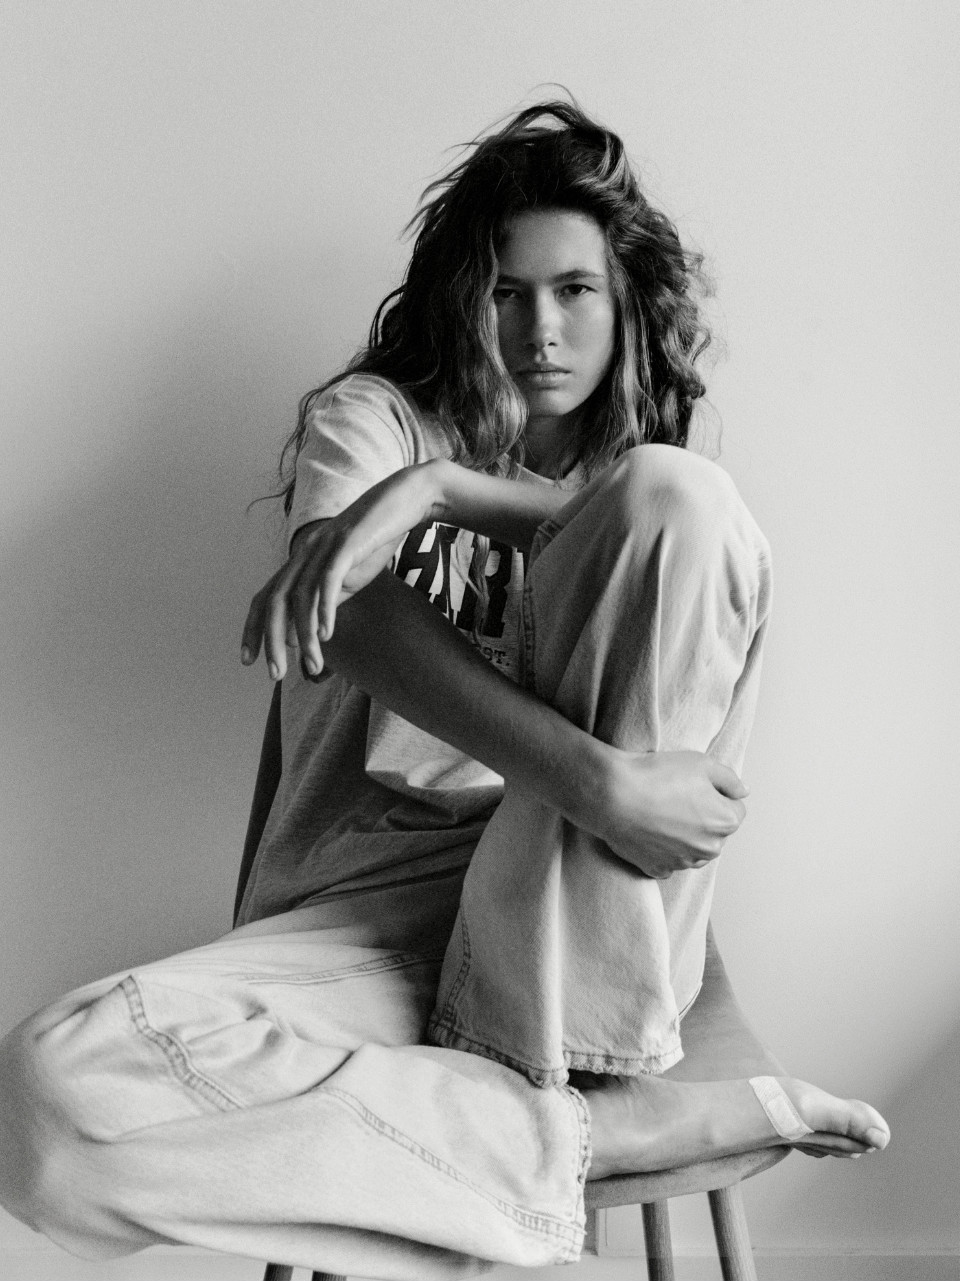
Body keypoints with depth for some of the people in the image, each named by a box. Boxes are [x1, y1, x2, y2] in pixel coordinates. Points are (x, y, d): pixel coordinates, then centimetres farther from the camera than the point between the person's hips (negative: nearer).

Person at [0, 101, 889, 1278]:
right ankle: (589, 1133, -23)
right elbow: (371, 635, -14)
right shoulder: (371, 418, 8)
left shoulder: (634, 458, 19)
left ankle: (592, 1042, -19)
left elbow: (667, 523, -9)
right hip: (375, 902, -1)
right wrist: (603, 783, -27)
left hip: (589, 897, 2)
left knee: (677, 492, -20)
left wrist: (435, 489, -21)